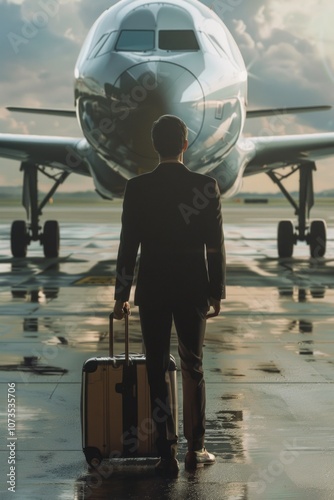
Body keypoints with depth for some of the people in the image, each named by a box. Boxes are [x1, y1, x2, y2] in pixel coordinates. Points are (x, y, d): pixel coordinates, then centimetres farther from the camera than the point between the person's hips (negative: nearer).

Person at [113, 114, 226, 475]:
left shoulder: (137, 188, -7)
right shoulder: (206, 186, -6)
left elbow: (128, 246, -4)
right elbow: (215, 246, -3)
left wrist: (121, 295, 4)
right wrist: (217, 292, 7)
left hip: (151, 291, -1)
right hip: (193, 290, 1)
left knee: (157, 372, 5)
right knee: (193, 368, 15)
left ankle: (167, 454, 5)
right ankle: (195, 448, 18)